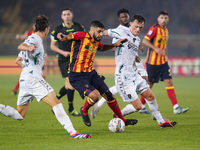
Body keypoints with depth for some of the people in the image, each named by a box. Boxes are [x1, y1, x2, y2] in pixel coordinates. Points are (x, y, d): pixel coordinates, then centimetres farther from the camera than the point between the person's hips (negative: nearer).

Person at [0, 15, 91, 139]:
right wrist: (28, 48, -49)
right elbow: (20, 46, -27)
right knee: (56, 103, -17)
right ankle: (72, 132, -26)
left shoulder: (37, 40, 22)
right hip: (33, 79, -10)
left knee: (20, 115, 13)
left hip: (25, 80, 10)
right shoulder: (34, 39, -6)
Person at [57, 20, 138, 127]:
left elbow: (102, 48, 34)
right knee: (95, 95, -26)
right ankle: (84, 111, 7)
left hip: (91, 74, 8)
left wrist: (115, 44, 22)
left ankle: (122, 120, 27)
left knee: (109, 95, 10)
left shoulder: (96, 42, 11)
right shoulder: (82, 36, -12)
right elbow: (68, 37, -17)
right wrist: (62, 37, -41)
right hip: (77, 76, -8)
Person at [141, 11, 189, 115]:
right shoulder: (154, 28, -12)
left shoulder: (166, 30, 12)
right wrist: (156, 49, -27)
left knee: (169, 82, -4)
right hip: (152, 62, -7)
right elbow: (144, 41, -19)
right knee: (149, 84, 3)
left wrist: (164, 54, 16)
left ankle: (176, 108, -8)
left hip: (163, 61, 7)